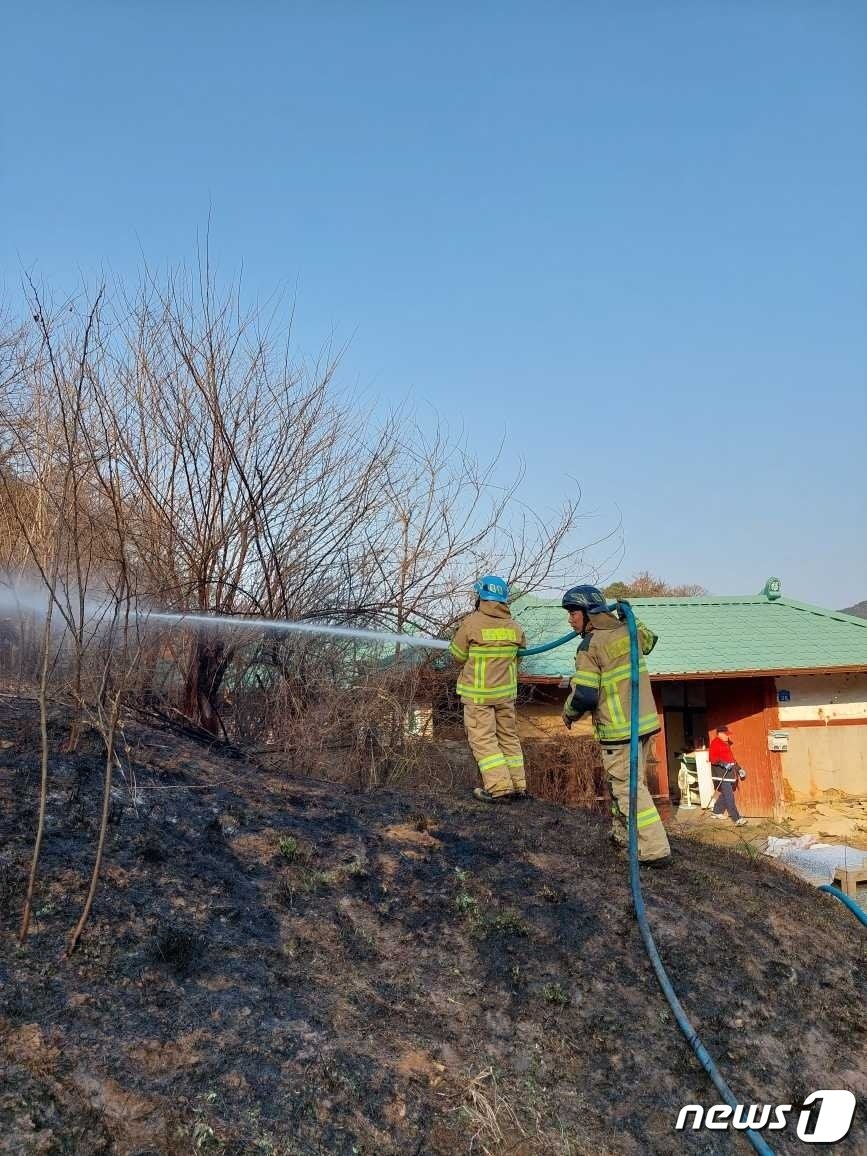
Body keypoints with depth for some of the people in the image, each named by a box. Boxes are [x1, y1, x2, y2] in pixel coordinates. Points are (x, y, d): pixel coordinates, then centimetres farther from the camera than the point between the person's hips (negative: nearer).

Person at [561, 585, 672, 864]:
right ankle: (623, 834, 32)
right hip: (646, 721, 8)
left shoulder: (591, 645, -16)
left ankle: (655, 850, -2)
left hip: (620, 731, -8)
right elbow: (648, 640, 29)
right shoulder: (628, 631, 5)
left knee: (629, 788, -2)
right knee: (620, 781, 21)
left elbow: (584, 695, -17)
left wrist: (569, 713, 2)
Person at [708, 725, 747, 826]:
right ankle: (736, 819, -17)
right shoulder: (715, 743, -10)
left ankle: (717, 812, 30)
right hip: (721, 773, -10)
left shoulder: (726, 744, 20)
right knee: (729, 797, -12)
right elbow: (712, 758, -19)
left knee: (724, 794, 15)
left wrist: (739, 769, 23)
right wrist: (723, 764, -30)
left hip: (729, 772, 10)